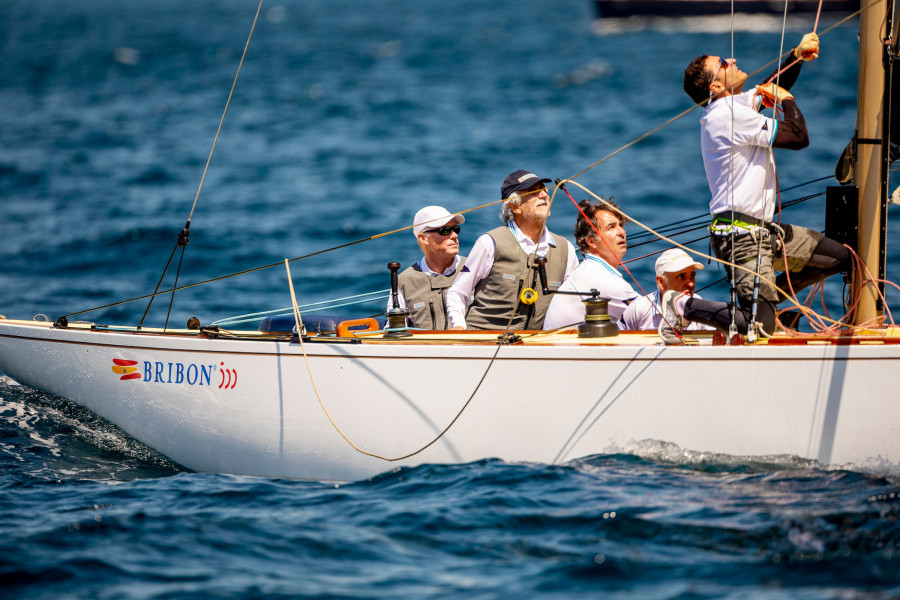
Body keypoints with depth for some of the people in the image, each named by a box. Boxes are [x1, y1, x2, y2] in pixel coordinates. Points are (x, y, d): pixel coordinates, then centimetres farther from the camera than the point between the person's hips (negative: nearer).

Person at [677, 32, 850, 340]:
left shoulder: (734, 105, 12)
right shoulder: (730, 116, -19)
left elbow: (773, 88, 30)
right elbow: (799, 137, -16)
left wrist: (797, 56, 12)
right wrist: (786, 100, 2)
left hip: (763, 231, 10)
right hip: (741, 236, -10)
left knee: (839, 257, 16)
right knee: (759, 326, -17)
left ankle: (765, 296, 20)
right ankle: (684, 306, -1)